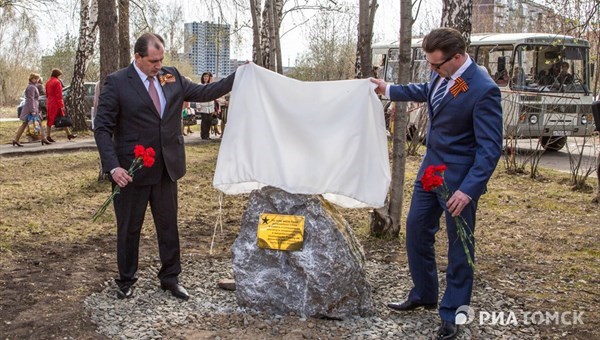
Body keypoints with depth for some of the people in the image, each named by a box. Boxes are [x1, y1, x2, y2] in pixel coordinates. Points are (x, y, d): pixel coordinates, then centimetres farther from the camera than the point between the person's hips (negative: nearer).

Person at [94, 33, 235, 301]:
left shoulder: (172, 77, 4)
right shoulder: (116, 83, -10)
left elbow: (203, 93, 9)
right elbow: (102, 127, -11)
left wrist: (238, 77, 1)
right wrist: (113, 167, -22)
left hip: (167, 167, 4)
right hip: (131, 170, -4)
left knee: (169, 225, 13)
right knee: (129, 228, 11)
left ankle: (170, 278, 28)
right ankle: (126, 281, 29)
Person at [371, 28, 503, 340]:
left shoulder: (483, 90, -25)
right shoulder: (441, 74, -3)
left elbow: (490, 147, -24)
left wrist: (468, 189, -30)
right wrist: (389, 90, 28)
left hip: (459, 176, -8)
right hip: (431, 166, 8)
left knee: (459, 244, 5)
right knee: (416, 229, 16)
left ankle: (452, 315, 21)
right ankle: (423, 295, 35)